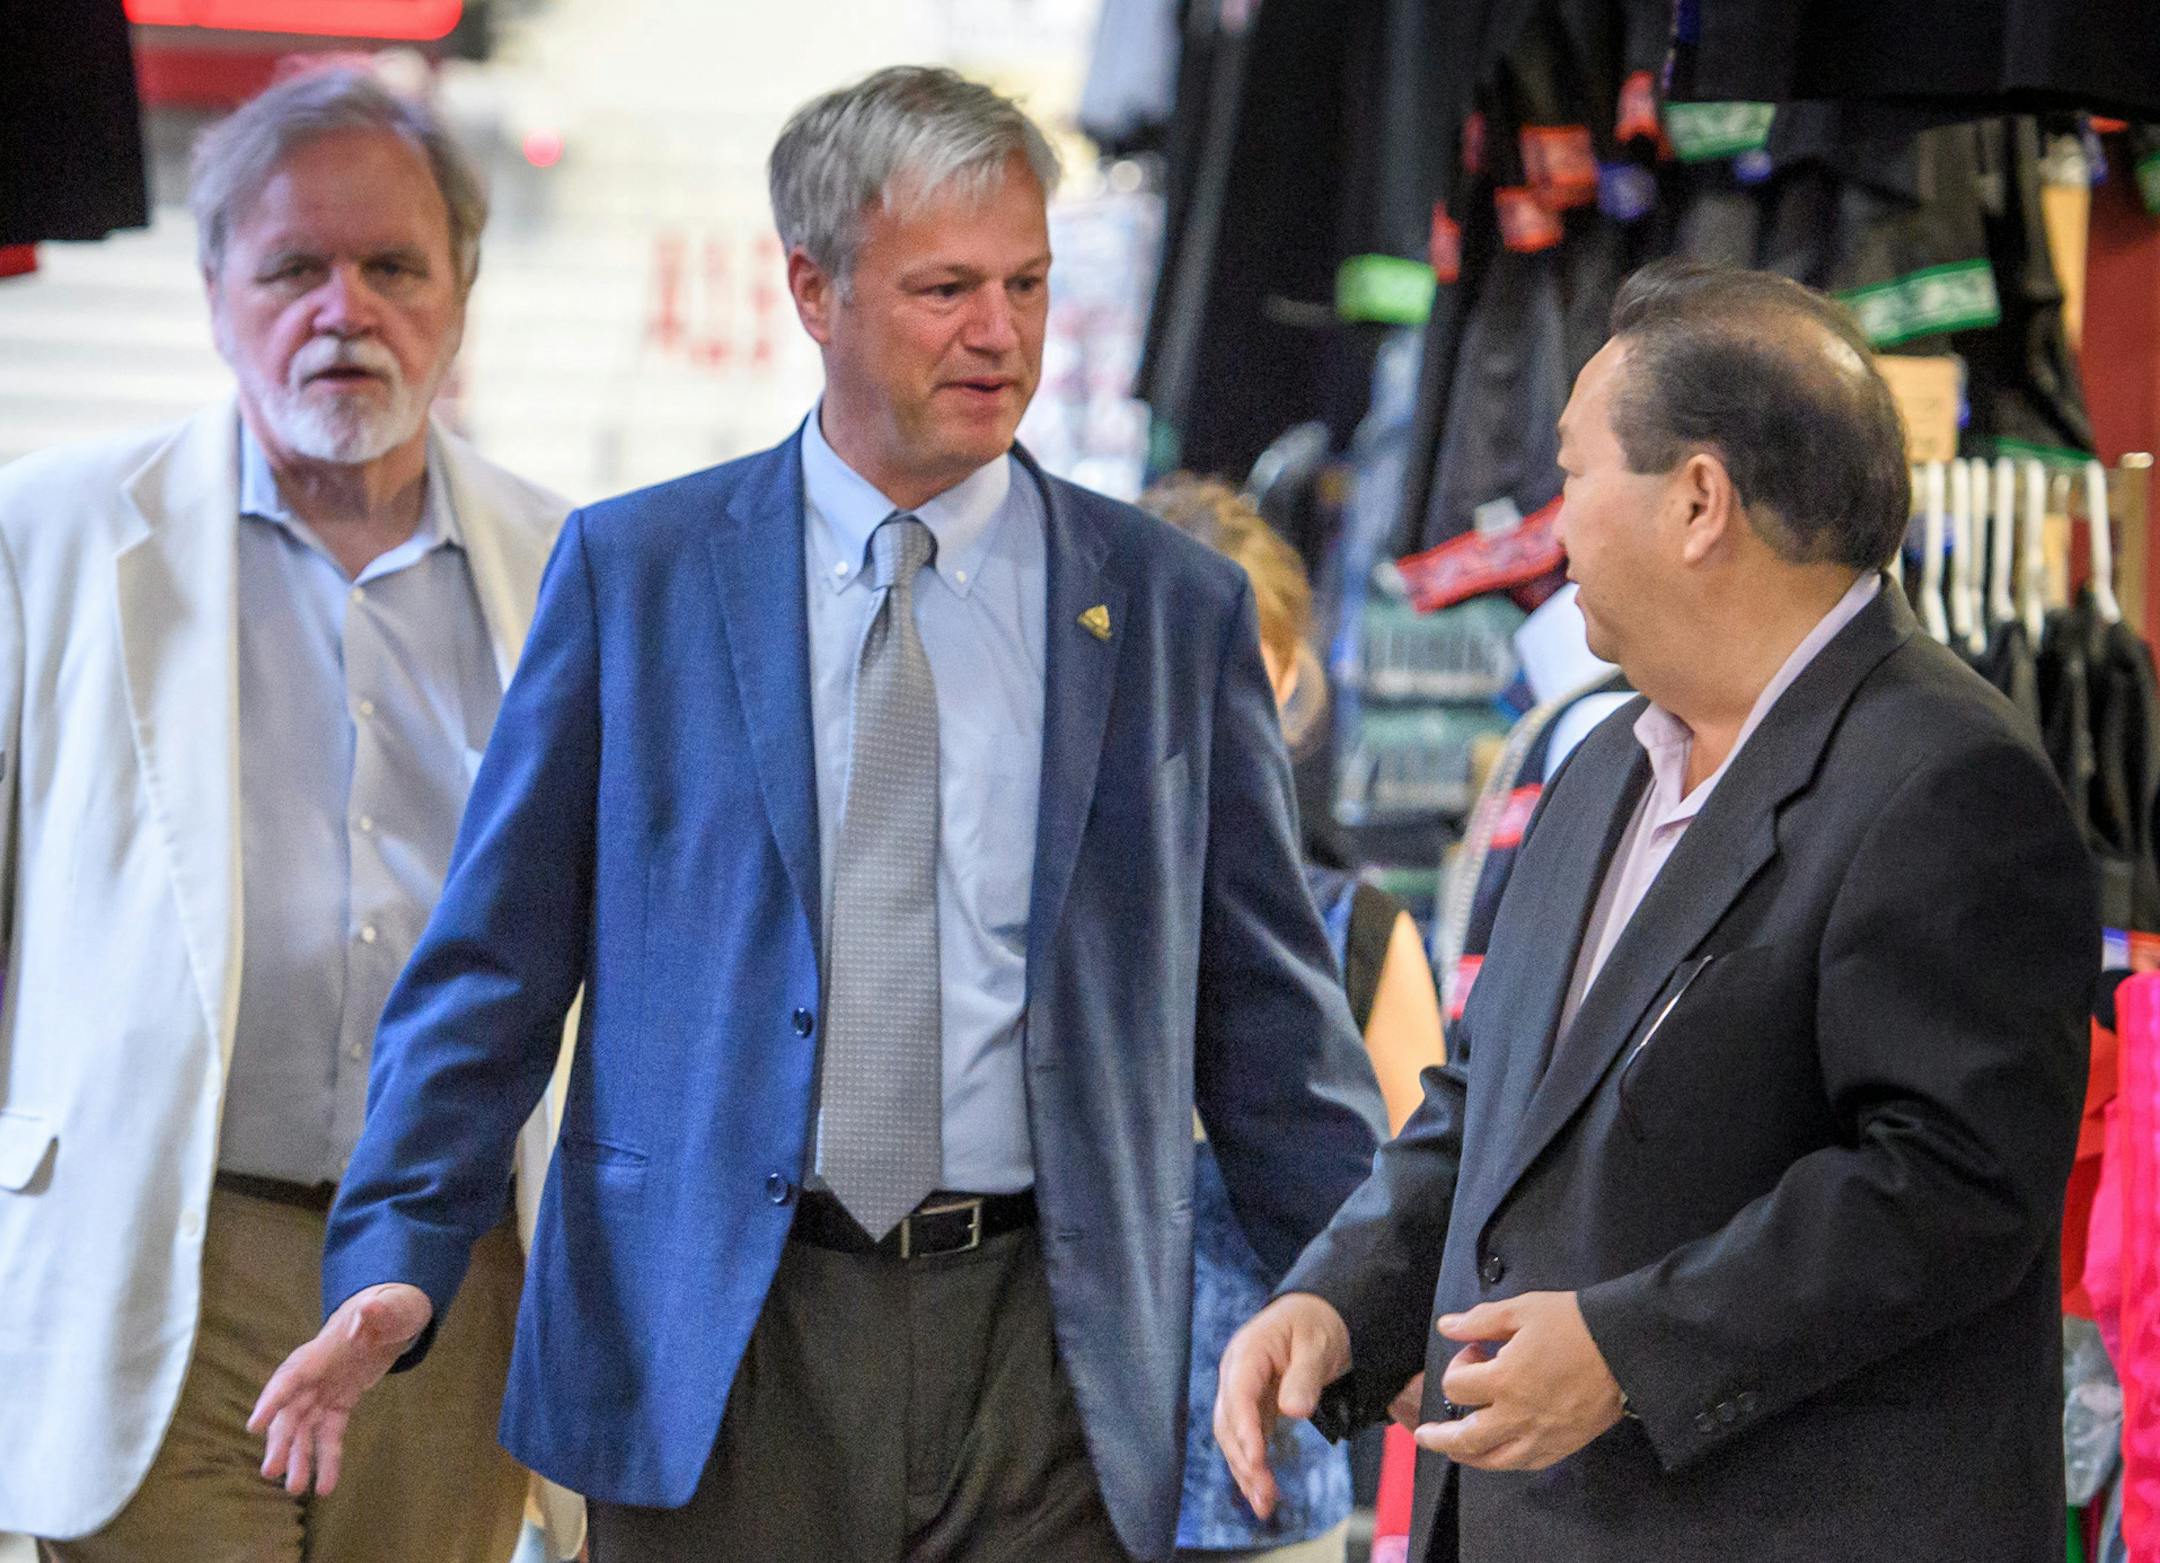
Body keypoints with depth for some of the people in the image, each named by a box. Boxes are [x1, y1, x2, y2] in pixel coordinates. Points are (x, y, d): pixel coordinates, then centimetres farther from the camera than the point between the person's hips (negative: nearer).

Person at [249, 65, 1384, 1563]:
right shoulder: (633, 571, 4)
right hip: (717, 1347, -1)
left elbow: (1267, 1017, 9)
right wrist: (395, 1258, -7)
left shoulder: (1175, 605, 7)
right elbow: (496, 958, 4)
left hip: (1045, 1353, 1)